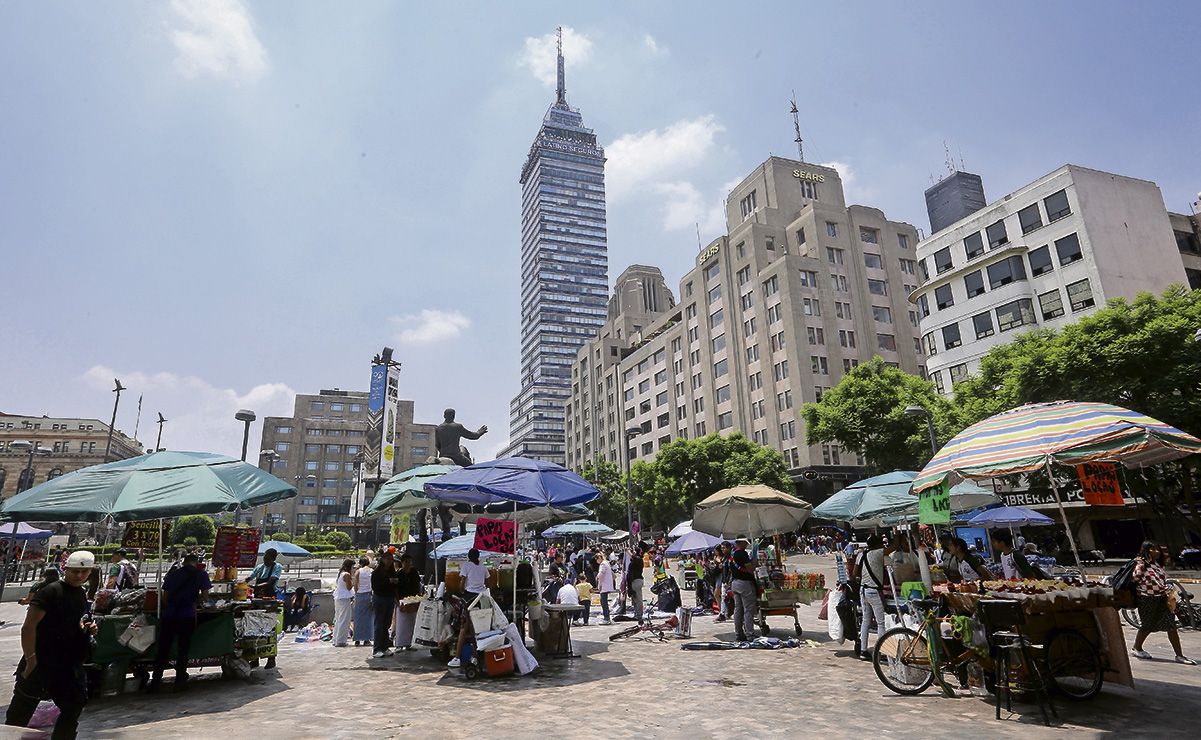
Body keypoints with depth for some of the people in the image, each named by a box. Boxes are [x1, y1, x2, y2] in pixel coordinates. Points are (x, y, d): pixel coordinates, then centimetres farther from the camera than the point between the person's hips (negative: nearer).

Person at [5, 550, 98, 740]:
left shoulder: (82, 594, 10)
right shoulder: (51, 591, -14)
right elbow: (28, 627, -19)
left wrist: (88, 629, 2)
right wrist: (30, 660, -22)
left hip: (68, 665, 7)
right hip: (40, 663, -7)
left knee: (74, 707, 9)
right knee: (19, 714, 3)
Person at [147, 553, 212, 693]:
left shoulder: (173, 574, 10)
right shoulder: (202, 574, 2)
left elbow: (164, 596, 10)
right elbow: (205, 595, -5)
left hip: (169, 615, 2)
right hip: (187, 617, -2)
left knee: (162, 650, 11)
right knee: (183, 650, 9)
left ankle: (155, 683, 13)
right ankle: (179, 683, 13)